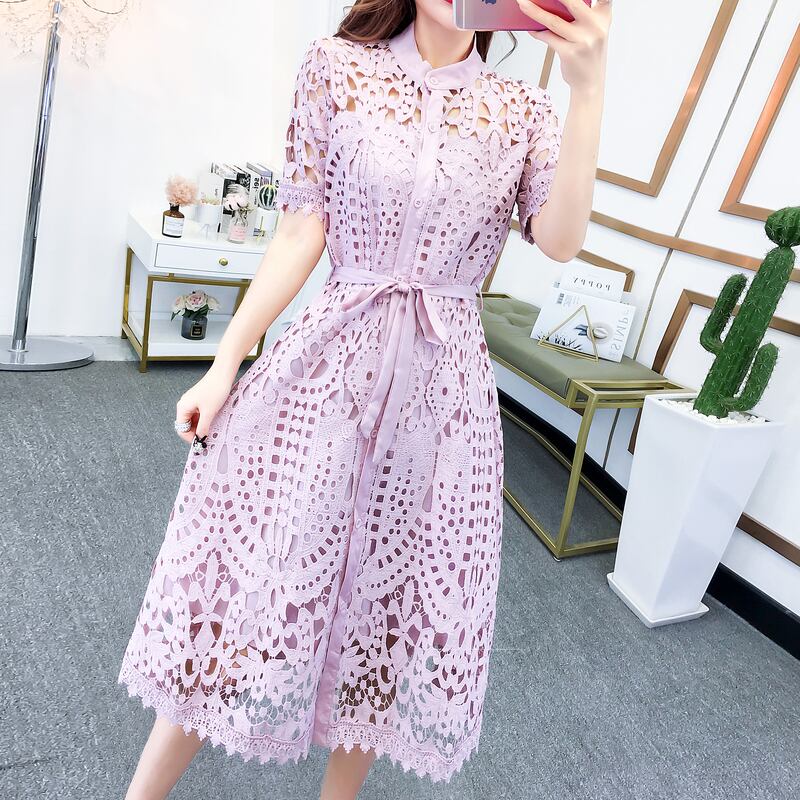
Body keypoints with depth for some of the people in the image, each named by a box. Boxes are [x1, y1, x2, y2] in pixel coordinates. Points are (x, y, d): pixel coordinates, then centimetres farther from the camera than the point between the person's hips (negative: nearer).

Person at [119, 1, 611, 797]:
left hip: (444, 382, 2)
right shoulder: (337, 66, 5)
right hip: (331, 358, -1)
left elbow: (559, 240, -8)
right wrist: (225, 362, -1)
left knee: (400, 592, 10)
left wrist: (588, 89, -16)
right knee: (248, 562, 4)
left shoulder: (525, 111, 8)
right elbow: (302, 232, 1)